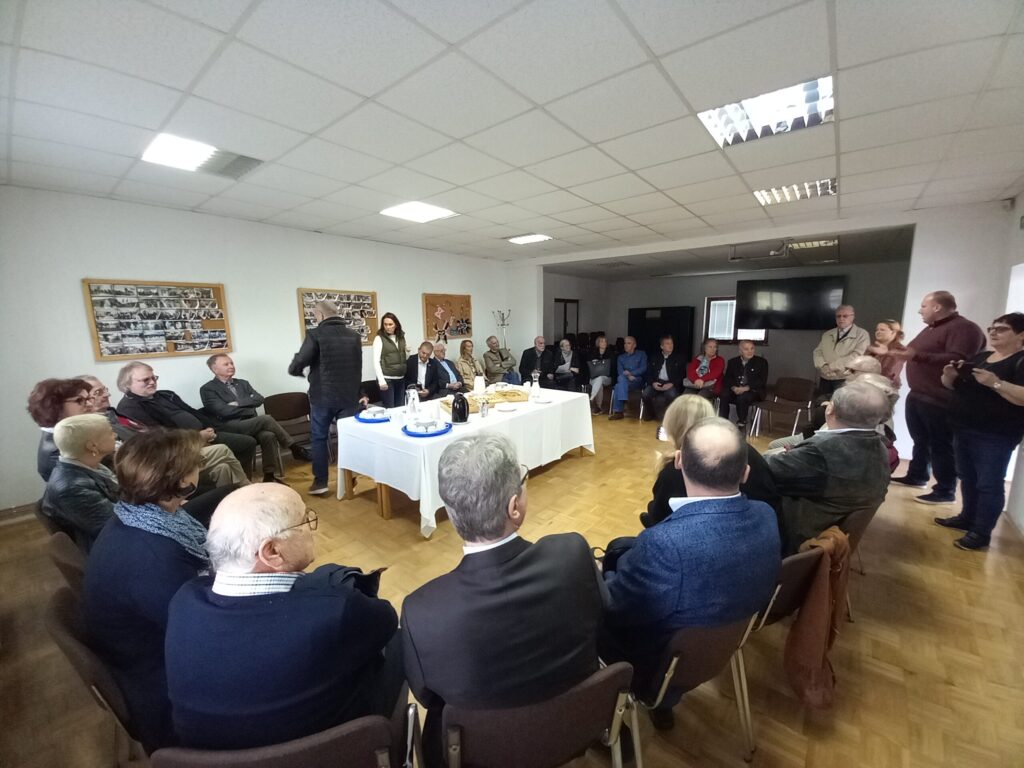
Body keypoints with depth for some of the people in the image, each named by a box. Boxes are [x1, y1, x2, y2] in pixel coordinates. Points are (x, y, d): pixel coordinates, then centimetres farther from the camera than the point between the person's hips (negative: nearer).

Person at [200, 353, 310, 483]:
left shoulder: (242, 383, 22)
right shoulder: (207, 389, 5)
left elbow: (259, 399, 7)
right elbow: (224, 411, -9)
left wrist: (238, 403, -7)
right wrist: (249, 409, -2)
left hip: (252, 425, 5)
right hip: (231, 428, -5)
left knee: (269, 435, -30)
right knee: (266, 419, -30)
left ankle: (271, 476, -27)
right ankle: (294, 448, -18)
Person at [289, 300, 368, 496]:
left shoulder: (315, 334, -10)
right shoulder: (354, 335, 7)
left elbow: (297, 365, -14)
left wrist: (295, 370, 10)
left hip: (322, 396, -4)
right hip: (349, 395, 4)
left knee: (318, 438, 10)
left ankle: (320, 482, 14)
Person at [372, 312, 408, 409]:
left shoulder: (401, 337, 10)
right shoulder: (379, 338, -5)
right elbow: (376, 361, -11)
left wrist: (407, 353, -1)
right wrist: (381, 380, -18)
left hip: (400, 378, 5)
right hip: (387, 378, -5)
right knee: (389, 409, 0)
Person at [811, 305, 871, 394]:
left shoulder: (862, 334, 1)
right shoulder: (827, 334, 16)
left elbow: (857, 356, -12)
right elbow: (817, 352, 9)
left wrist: (832, 366, -16)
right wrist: (823, 366, -11)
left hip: (845, 379, -4)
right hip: (824, 378, 4)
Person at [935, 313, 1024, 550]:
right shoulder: (980, 357, 13)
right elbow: (954, 386, 18)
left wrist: (995, 383, -28)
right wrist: (949, 375, -3)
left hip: (995, 436, -7)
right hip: (963, 430, 7)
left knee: (989, 484, -1)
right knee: (967, 478, 16)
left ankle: (982, 532, 5)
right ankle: (967, 518, 28)